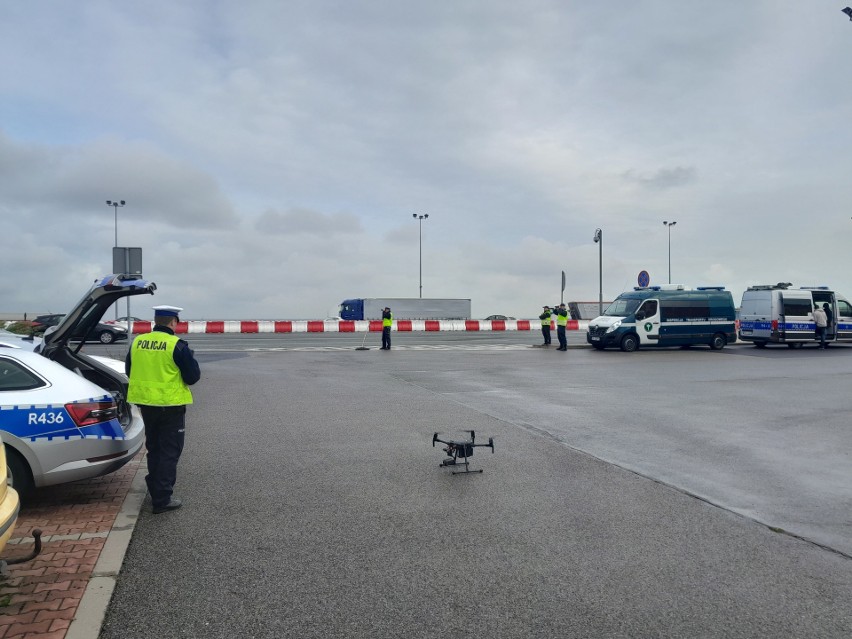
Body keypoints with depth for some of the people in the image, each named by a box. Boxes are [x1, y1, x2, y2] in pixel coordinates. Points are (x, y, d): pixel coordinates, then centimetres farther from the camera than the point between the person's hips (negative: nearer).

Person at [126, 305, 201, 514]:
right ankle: (162, 499, 4)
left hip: (145, 402, 6)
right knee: (169, 452, 3)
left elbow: (129, 371, 13)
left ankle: (155, 489, 31)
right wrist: (189, 358, 5)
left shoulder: (138, 342, 1)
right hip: (171, 404, -6)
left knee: (154, 449, 20)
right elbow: (193, 376, -13)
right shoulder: (177, 345, -16)